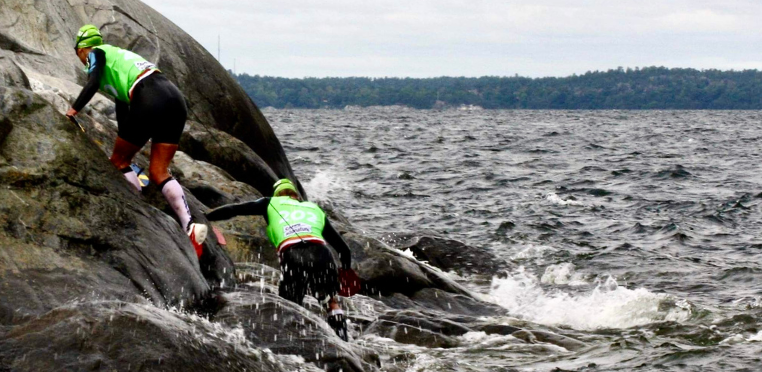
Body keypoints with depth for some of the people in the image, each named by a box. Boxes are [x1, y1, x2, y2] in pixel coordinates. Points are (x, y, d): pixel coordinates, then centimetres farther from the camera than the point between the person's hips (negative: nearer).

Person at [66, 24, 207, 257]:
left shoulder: (95, 54, 14)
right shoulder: (116, 56, 36)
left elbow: (92, 83, -8)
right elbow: (122, 107, 41)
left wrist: (73, 111, 5)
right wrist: (123, 146, 46)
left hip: (150, 101, -7)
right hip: (176, 100, 7)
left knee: (119, 162, 11)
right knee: (158, 172, 7)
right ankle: (190, 226, -13)